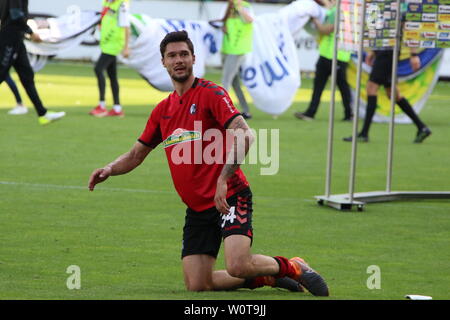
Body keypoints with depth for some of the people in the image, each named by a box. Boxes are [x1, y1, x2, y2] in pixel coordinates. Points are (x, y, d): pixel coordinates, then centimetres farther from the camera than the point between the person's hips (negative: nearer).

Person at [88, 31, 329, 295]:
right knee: (196, 286, -3)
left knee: (238, 266, -26)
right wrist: (110, 169, 4)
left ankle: (292, 268, 5)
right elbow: (137, 154, 24)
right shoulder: (163, 110, 15)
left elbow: (244, 136, -20)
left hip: (228, 198, -7)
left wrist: (223, 180, -29)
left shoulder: (210, 93, -7)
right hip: (197, 208, 7)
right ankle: (268, 277, 18)